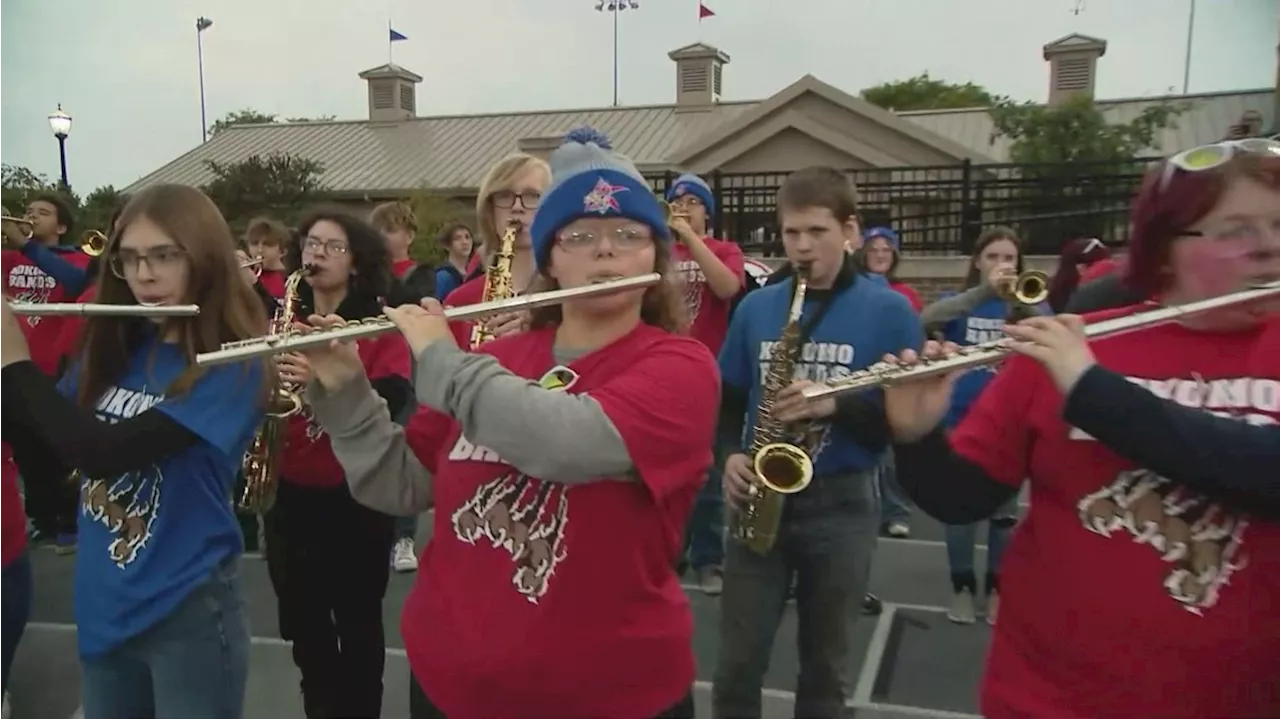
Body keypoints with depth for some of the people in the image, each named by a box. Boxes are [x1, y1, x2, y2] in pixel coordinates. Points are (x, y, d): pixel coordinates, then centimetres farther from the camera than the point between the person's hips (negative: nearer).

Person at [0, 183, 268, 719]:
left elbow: (104, 451, -26)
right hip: (101, 610, 6)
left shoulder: (232, 366, -17)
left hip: (188, 611, -6)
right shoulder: (112, 346, 3)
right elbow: (43, 449, 4)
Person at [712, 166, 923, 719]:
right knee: (737, 663, 7)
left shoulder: (889, 311, -5)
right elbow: (728, 399, 12)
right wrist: (731, 454, -8)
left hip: (841, 504, -2)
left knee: (824, 666, 15)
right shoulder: (755, 307, 4)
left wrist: (837, 404, -22)